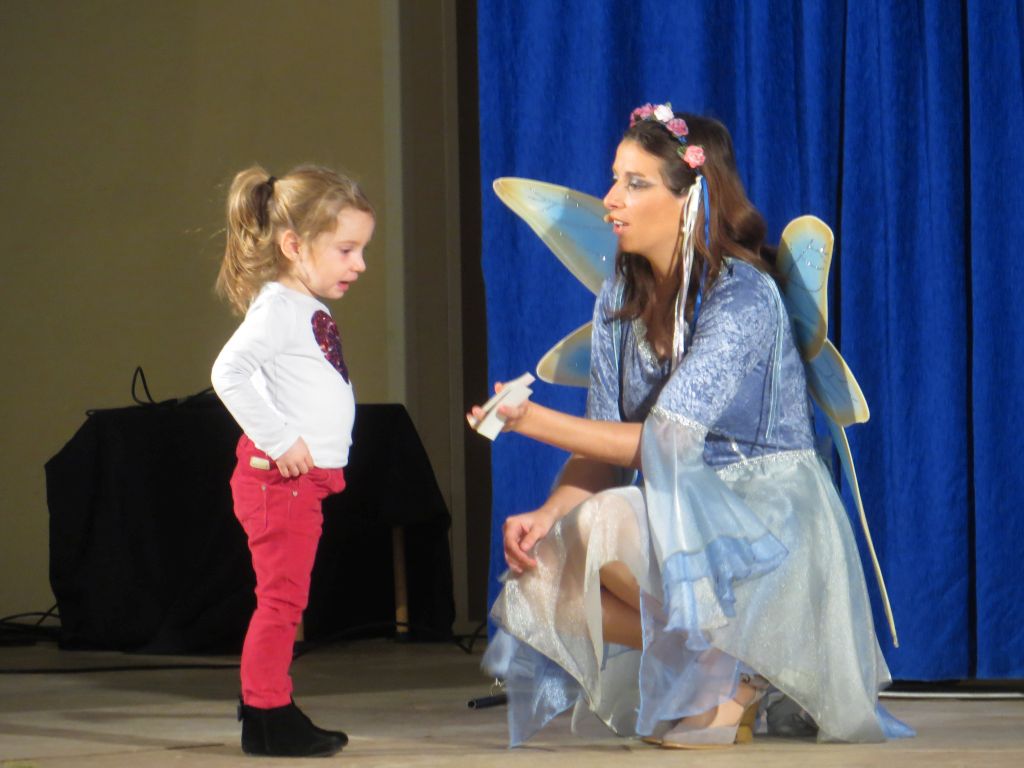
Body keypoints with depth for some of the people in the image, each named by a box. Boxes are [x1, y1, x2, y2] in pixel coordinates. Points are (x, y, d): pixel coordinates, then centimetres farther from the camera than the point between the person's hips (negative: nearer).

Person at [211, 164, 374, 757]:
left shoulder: (311, 310, 16)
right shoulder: (276, 308, -15)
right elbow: (230, 373, -28)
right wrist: (279, 440, -26)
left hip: (307, 480, 10)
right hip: (280, 479, -10)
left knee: (285, 601, 14)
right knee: (281, 598, -6)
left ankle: (271, 714, 20)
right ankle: (267, 715, -2)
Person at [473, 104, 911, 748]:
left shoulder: (743, 298, -18)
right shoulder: (622, 298, 6)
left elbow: (659, 443, -23)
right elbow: (603, 443, 3)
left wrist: (532, 420, -28)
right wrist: (547, 514, -17)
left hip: (773, 520, -7)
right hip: (683, 515, 7)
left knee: (605, 526, -31)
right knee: (540, 582, -16)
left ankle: (734, 664, -10)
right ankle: (702, 658, 1)